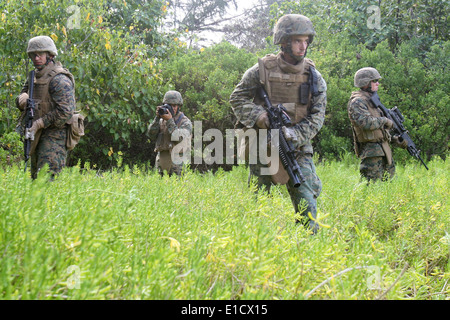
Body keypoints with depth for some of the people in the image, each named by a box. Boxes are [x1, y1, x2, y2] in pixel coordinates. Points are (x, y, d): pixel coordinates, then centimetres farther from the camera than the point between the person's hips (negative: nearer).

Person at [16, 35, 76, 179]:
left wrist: (39, 124, -21)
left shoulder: (59, 79, -15)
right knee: (35, 178, 14)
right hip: (37, 135, 9)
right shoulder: (35, 75, 13)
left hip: (55, 136, -9)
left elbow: (65, 112, -23)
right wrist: (22, 99, -6)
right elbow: (22, 95, 19)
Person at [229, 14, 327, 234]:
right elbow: (237, 99, 2)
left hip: (298, 149, 1)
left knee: (306, 201, -7)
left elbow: (317, 115, -1)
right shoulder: (262, 70, -4)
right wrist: (262, 118, -14)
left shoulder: (314, 77, 2)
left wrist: (296, 135, -18)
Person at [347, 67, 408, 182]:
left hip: (383, 147, 9)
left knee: (389, 178, 11)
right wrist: (385, 120, -12)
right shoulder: (357, 102, -11)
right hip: (371, 150, -9)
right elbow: (366, 123, -27)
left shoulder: (372, 100, 19)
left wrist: (395, 139, 14)